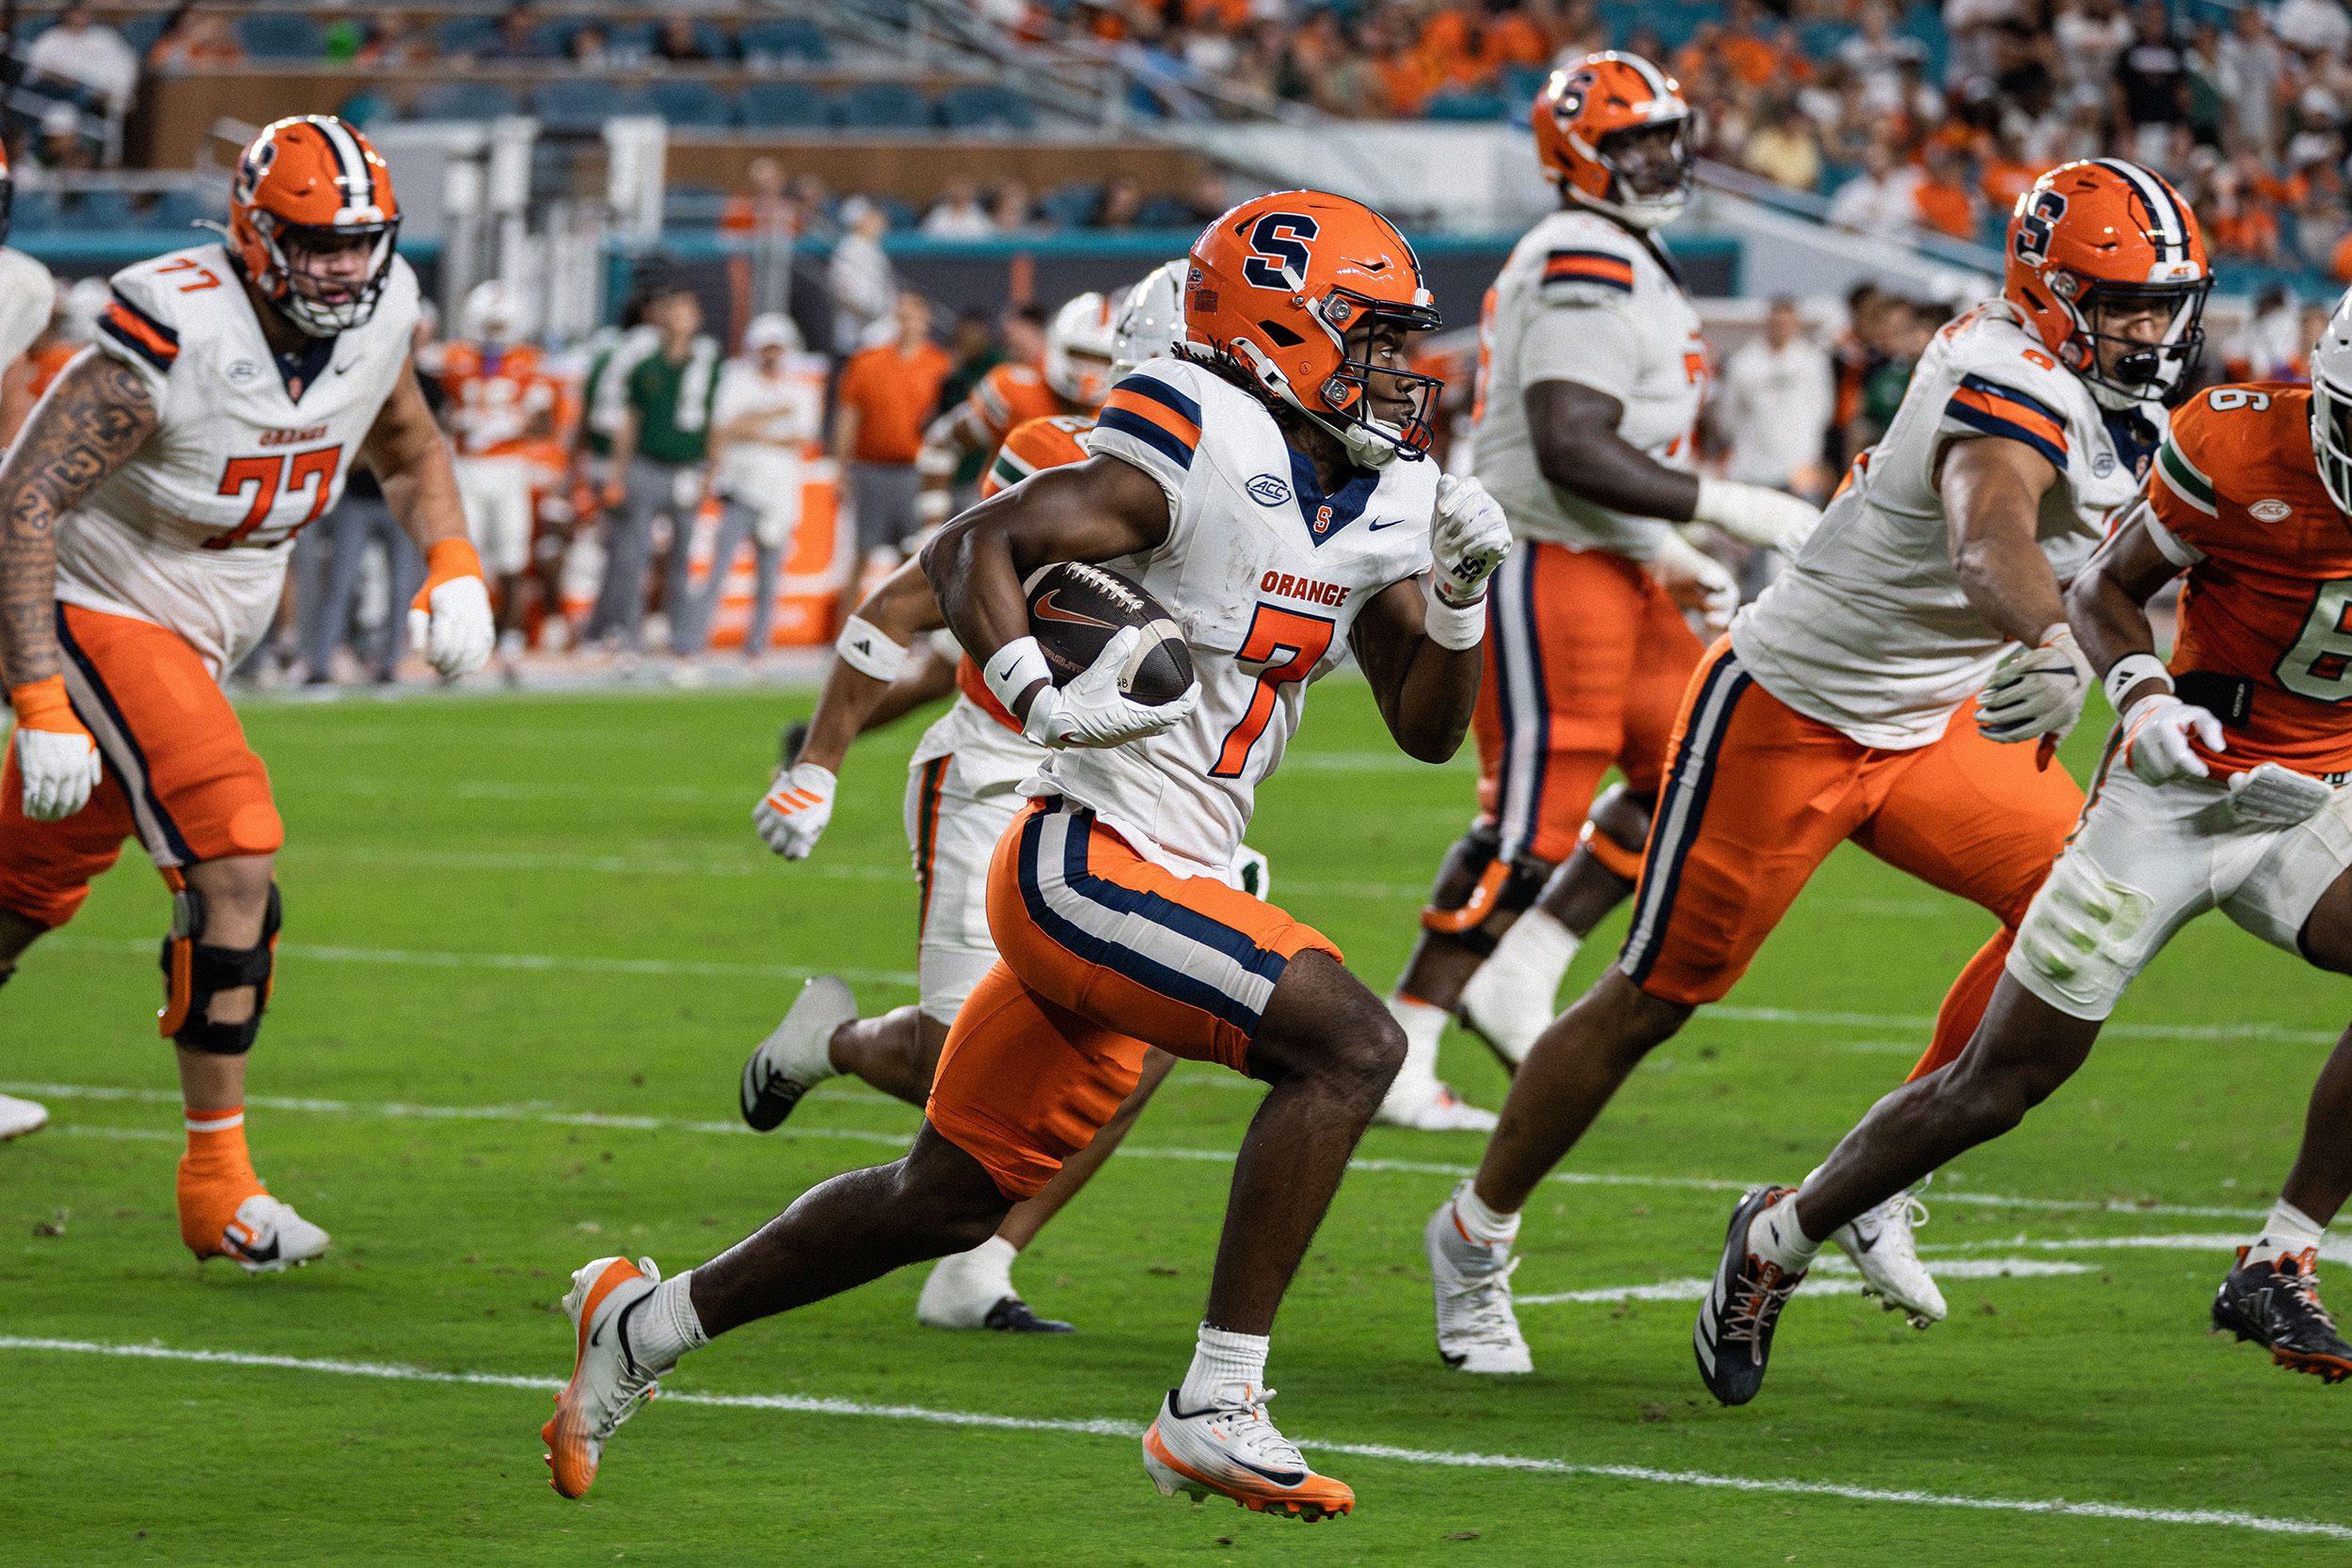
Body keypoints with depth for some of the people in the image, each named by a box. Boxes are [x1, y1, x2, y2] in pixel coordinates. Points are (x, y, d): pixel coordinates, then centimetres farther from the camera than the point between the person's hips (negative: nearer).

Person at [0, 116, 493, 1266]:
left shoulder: (376, 318, -6)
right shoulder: (175, 338, -28)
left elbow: (408, 451, 17)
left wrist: (452, 566, -3)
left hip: (196, 638, 8)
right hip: (99, 616, -8)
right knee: (233, 866, -20)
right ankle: (217, 1183, -13)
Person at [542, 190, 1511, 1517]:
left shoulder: (1380, 502, 12)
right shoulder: (1202, 456, -13)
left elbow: (1429, 727, 14)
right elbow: (973, 548, -15)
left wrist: (1460, 594, -4)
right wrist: (1043, 701, -30)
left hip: (1164, 890, 9)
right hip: (1089, 861, -9)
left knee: (949, 1201, 18)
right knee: (1349, 1043, -23)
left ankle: (648, 1319, 35)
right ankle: (1216, 1408, -21)